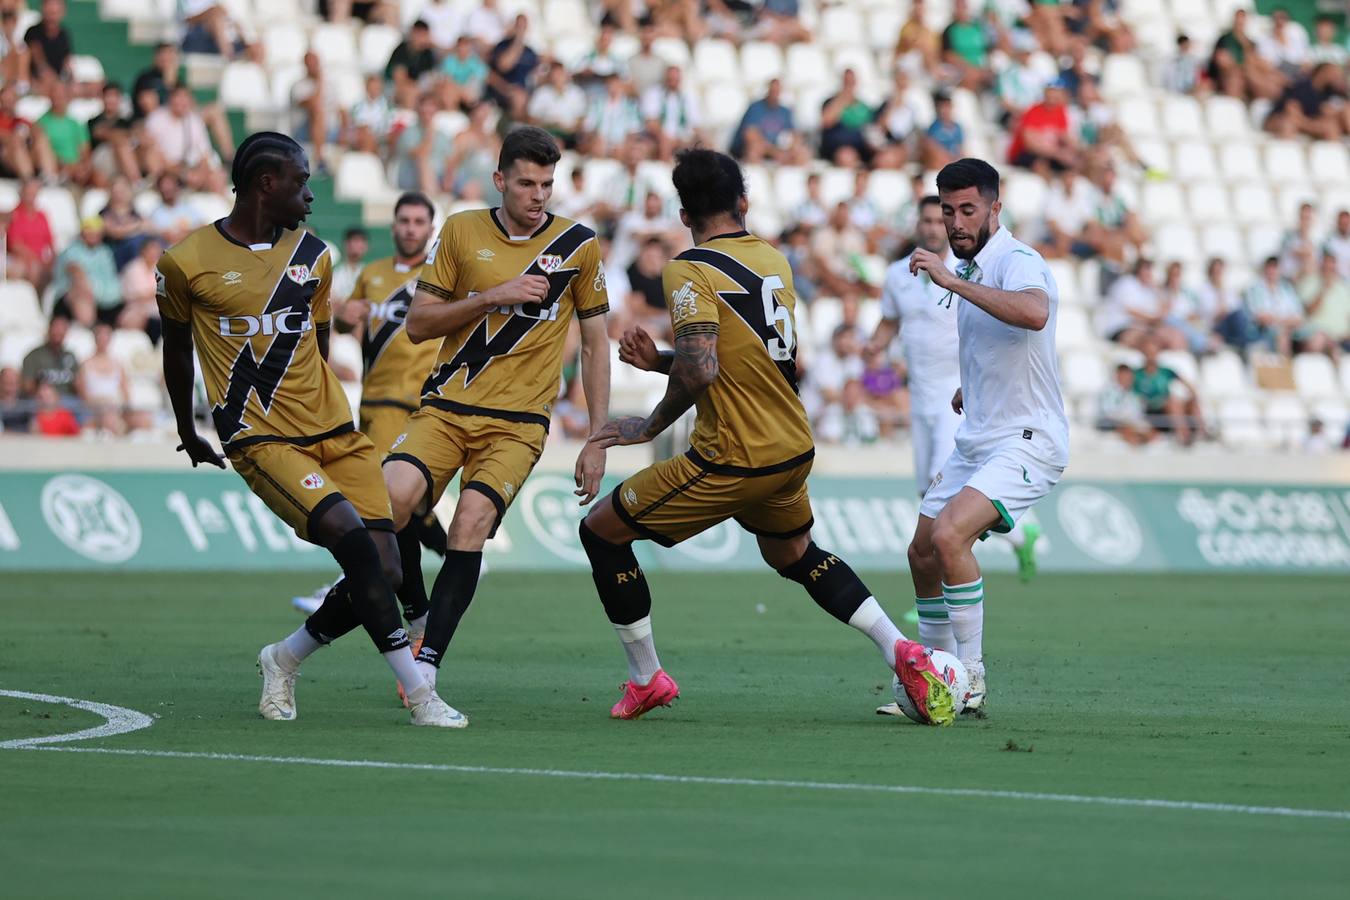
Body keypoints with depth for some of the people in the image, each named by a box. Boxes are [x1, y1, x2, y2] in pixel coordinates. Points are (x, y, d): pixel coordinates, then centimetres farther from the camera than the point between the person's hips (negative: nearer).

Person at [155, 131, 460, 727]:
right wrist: (188, 436, 23)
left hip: (334, 432, 5)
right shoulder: (187, 263, -2)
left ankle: (285, 659, 19)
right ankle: (420, 694, -21)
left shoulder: (313, 257, 11)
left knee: (383, 573, -7)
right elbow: (177, 350, 13)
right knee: (351, 535, -26)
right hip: (259, 440, -5)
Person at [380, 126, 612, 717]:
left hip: (518, 422, -1)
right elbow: (417, 324, 4)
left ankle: (427, 664, -17)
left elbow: (595, 343, 11)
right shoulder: (460, 231, 5)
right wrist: (493, 297, -9)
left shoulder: (578, 245, 4)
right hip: (445, 406, 1)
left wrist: (596, 441, 6)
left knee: (470, 522, -23)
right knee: (392, 499, -23)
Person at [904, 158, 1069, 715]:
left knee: (949, 534, -27)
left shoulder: (1017, 262, -16)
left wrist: (953, 282, -40)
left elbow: (1034, 313, -41)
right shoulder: (971, 270, 13)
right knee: (923, 555, 11)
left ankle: (971, 677, -19)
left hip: (1026, 441, -10)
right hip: (976, 440, 10)